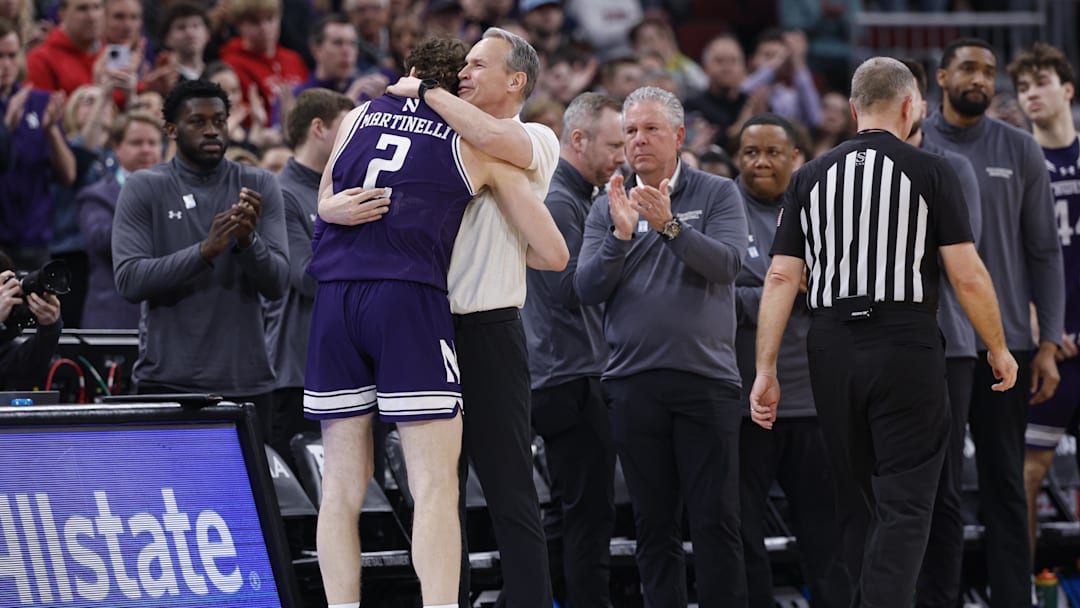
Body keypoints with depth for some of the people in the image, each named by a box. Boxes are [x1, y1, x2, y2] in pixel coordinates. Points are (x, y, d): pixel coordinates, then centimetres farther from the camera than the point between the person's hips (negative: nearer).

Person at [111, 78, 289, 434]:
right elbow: (129, 281, -10)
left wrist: (249, 241, -21)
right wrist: (205, 250, -22)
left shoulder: (258, 187, 6)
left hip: (245, 379, 2)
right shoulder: (144, 188, 1)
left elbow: (276, 284, -1)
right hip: (168, 380, -2)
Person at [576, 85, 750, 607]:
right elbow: (588, 289, 1)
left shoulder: (717, 195, 5)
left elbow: (726, 265, -11)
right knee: (654, 525, 5)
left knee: (716, 520, -5)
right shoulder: (608, 207, 12)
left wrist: (669, 225, -23)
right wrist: (621, 234, -15)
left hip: (706, 376, -2)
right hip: (634, 382, 2)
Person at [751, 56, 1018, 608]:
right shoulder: (931, 172, -2)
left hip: (833, 351, 4)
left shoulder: (810, 177, 8)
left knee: (856, 500, 16)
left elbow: (781, 278, 3)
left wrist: (765, 370, 4)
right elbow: (967, 276, -6)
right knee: (903, 505, -3)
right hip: (906, 346, -4)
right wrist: (998, 349, 6)